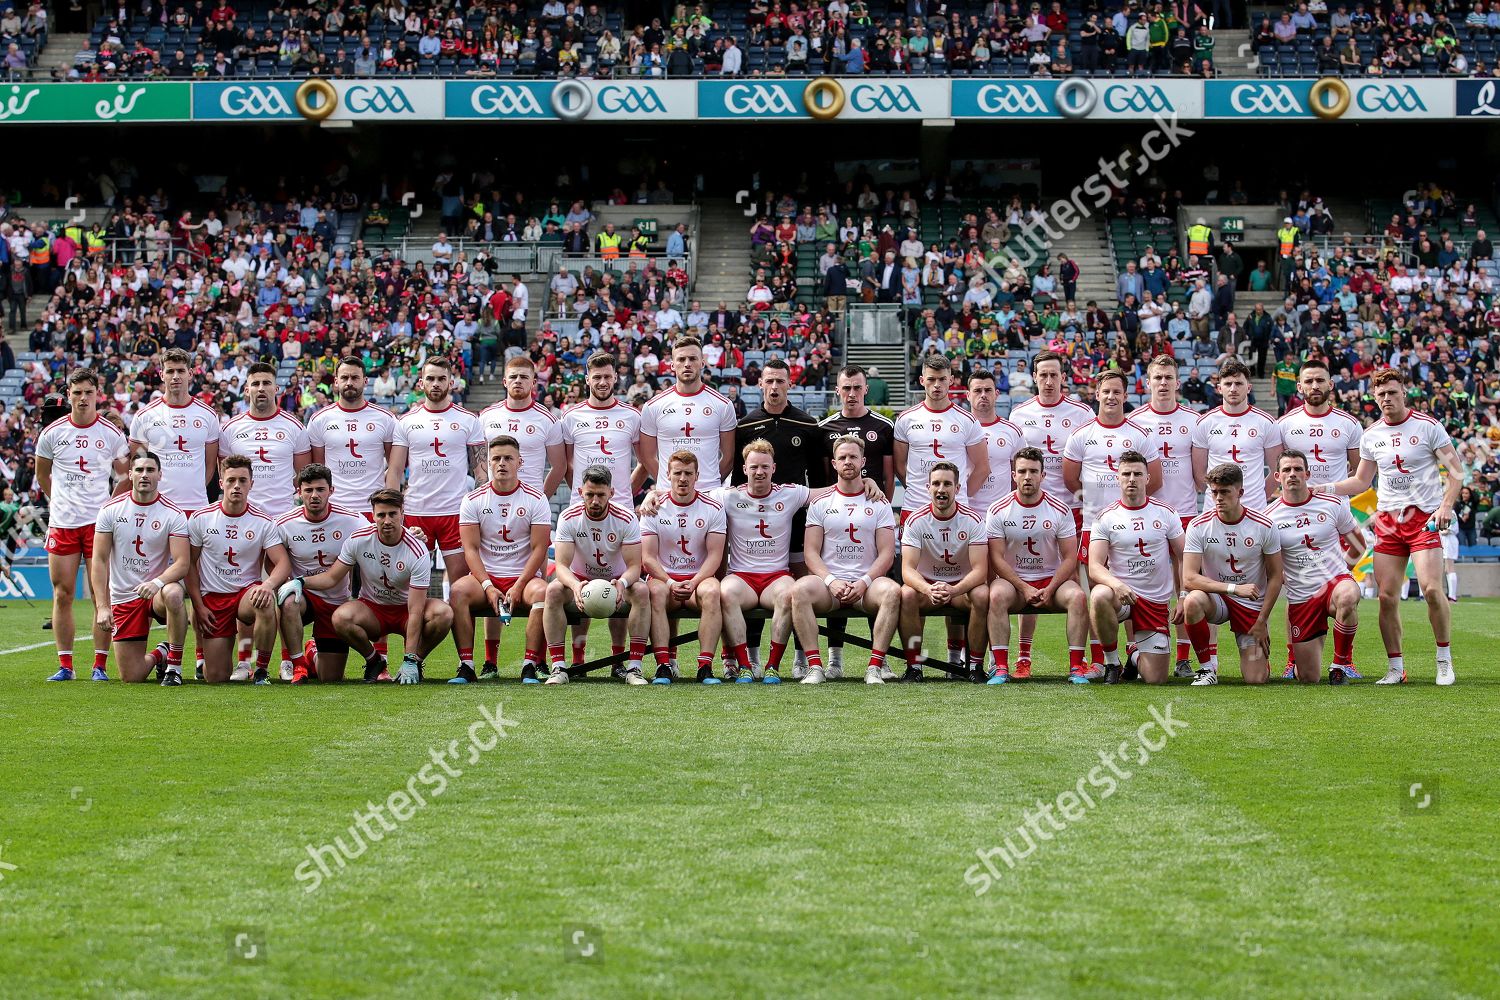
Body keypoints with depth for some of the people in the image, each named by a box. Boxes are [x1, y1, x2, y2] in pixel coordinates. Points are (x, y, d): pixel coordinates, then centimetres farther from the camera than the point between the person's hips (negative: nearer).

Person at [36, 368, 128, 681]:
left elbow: (125, 475, 14)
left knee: (101, 595, -4)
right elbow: (42, 474, 18)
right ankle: (65, 664, 9)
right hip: (61, 523, 2)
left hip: (98, 522, -2)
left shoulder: (111, 434, 1)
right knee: (62, 595, 1)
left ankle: (100, 665, 2)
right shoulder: (52, 433, 3)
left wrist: (109, 505, 8)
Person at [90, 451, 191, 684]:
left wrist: (158, 582, -33)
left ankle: (174, 665, -20)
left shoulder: (173, 514, -5)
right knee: (131, 678, -5)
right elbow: (100, 560, -1)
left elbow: (182, 563, -13)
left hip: (157, 591, -1)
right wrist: (102, 606, -10)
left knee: (173, 594, -41)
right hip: (123, 597, 1)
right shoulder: (111, 510, -1)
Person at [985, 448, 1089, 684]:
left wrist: (1049, 589, -16)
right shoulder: (998, 511, -3)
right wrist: (1024, 588, -17)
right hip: (1012, 580, -1)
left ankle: (1076, 667, -26)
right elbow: (996, 558, -6)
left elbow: (1070, 558, -2)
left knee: (1077, 596, -30)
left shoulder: (1060, 510, -1)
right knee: (996, 596, -34)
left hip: (1052, 579, 1)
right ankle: (1000, 668, -33)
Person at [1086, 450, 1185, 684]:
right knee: (1099, 597, -40)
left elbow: (1182, 559, 9)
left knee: (1155, 680, -7)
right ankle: (1111, 662, -15)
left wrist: (1183, 597, -1)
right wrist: (1116, 584, -31)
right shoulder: (1106, 517, -2)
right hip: (1120, 594, -1)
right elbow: (1094, 566, -10)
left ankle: (1137, 658, 33)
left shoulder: (1165, 513, 4)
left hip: (1156, 601, 1)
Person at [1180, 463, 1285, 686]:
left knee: (1255, 679, -11)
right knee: (1193, 600, -37)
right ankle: (1208, 667, -15)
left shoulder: (1263, 526, -9)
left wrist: (1262, 622, -5)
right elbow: (1189, 579, -17)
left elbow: (1275, 577, 0)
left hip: (1253, 606, 0)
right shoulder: (1199, 526, -11)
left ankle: (1259, 656, 28)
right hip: (1216, 599, 0)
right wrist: (1234, 588, -28)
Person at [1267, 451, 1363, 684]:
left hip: (1336, 581, 0)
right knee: (1309, 679, -4)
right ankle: (1296, 657, 37)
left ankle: (1341, 663, -17)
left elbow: (1356, 539, 16)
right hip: (1300, 598, 0)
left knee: (1347, 597, -41)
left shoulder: (1332, 504, 0)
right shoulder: (1270, 516, -2)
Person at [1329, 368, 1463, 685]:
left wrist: (1446, 505, -16)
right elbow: (1361, 481, 20)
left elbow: (1455, 471, -2)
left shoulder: (1428, 426, -3)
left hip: (1424, 517, -4)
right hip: (1387, 519, 4)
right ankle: (1395, 668, 8)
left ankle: (1445, 662, -1)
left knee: (1431, 588, -17)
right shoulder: (1371, 435, 10)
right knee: (1387, 596, -3)